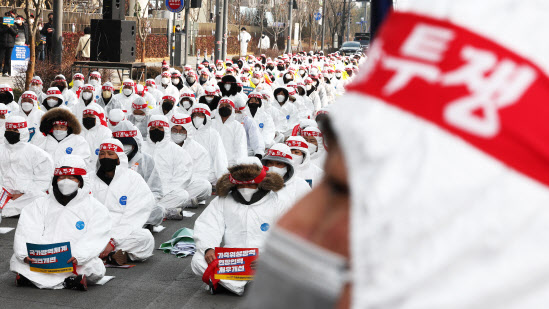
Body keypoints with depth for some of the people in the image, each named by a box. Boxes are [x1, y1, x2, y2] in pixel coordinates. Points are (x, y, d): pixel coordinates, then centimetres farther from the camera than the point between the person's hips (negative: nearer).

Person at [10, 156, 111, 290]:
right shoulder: (40, 204, 18)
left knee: (93, 267, -32)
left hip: (77, 263, -2)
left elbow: (93, 240, -7)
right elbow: (28, 232, 2)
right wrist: (25, 254, -19)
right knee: (17, 259, -22)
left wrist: (77, 257, -28)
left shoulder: (96, 208, 9)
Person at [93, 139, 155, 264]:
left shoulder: (134, 179, 5)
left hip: (125, 233, -2)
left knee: (145, 239, -34)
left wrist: (113, 241, -19)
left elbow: (133, 217, -6)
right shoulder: (92, 181, 15)